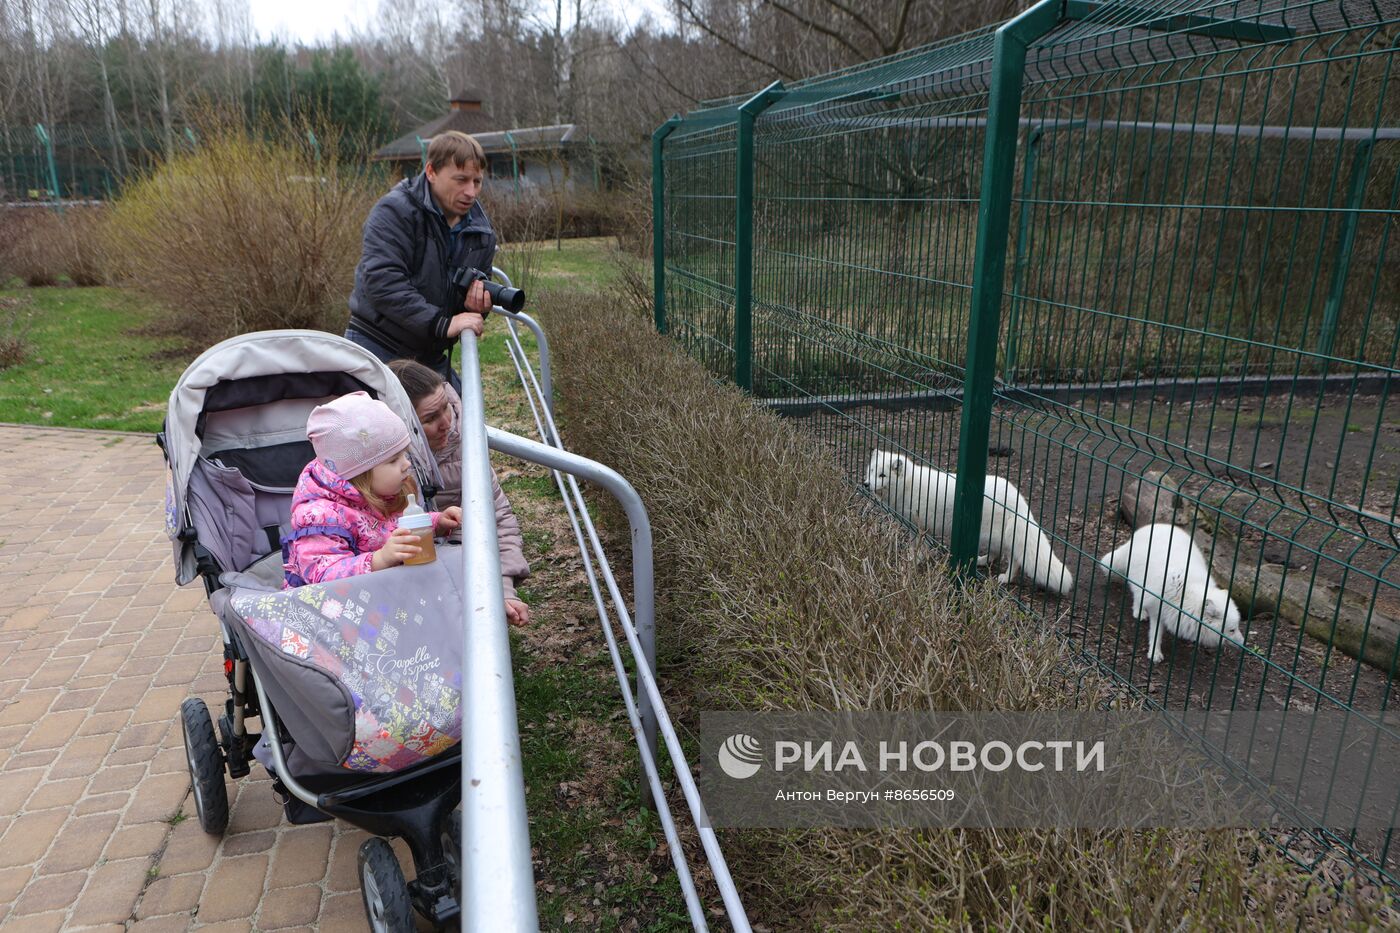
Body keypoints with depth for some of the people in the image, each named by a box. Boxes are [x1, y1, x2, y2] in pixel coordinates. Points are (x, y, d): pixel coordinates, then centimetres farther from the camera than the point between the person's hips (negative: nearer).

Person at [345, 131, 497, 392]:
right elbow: (382, 282, -25)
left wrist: (478, 304, -8)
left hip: (430, 356, 6)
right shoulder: (393, 212, -14)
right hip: (376, 348, -6)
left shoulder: (481, 232, 7)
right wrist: (443, 324, -31)